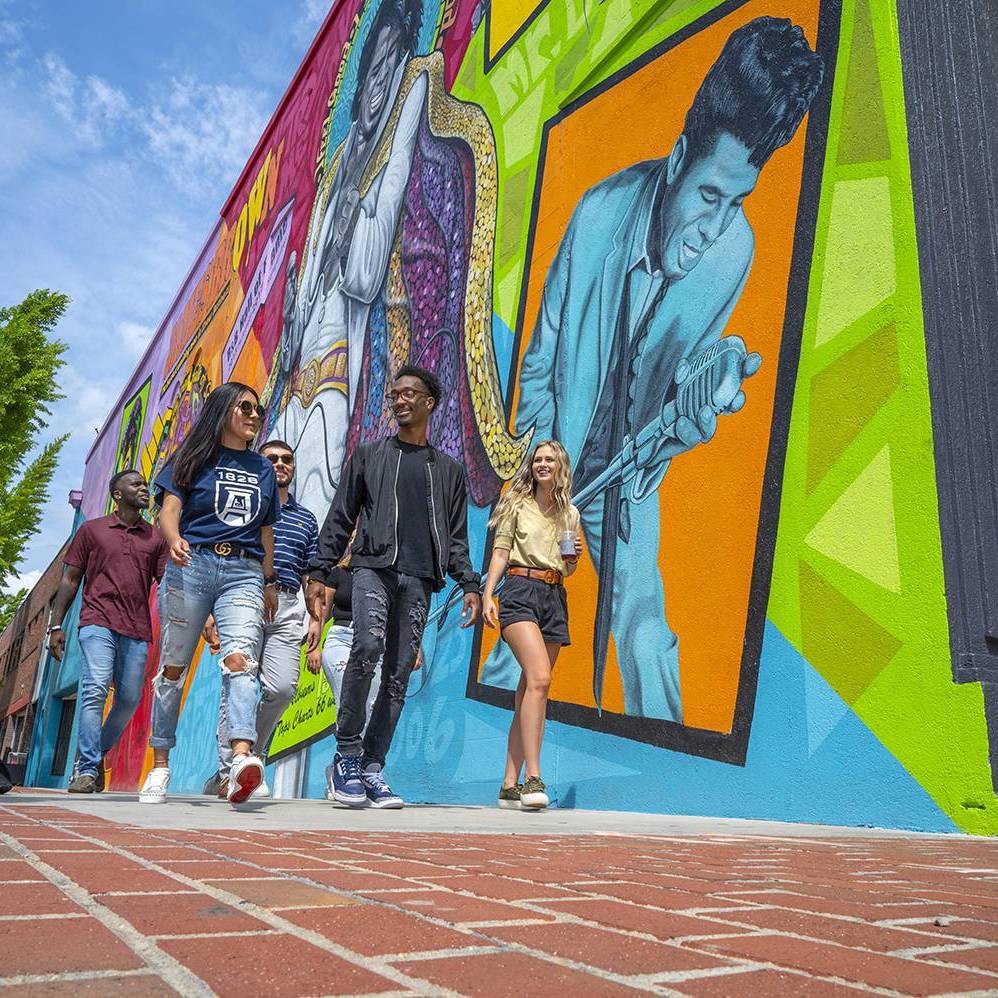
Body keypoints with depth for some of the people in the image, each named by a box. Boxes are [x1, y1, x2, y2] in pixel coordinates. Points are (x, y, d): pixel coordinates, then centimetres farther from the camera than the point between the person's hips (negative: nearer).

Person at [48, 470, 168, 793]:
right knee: (95, 690, -16)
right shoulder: (91, 530, 11)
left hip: (137, 630, 3)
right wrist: (56, 626, 4)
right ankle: (88, 770, -13)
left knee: (130, 699, 3)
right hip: (98, 623, -2)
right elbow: (70, 580, 11)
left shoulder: (156, 538, 15)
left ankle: (94, 753, 26)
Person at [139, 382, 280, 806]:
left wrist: (270, 582, 20)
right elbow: (169, 509, -1)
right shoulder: (195, 457, 11)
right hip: (193, 565, -1)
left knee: (240, 658, -20)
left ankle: (241, 758, -36)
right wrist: (175, 541, -22)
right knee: (174, 665, 2)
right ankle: (160, 766, 14)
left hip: (244, 573, 2)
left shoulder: (263, 469, 21)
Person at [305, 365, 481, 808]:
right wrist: (319, 572, 1)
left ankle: (371, 769, 7)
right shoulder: (369, 455, 16)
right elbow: (340, 518, 11)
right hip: (373, 566, -2)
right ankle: (347, 753, -11)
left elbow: (457, 536, 17)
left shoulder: (448, 469, 20)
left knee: (398, 676, 0)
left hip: (419, 579, 2)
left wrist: (469, 584, 3)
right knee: (367, 646, -25)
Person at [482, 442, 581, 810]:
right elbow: (500, 551, 1)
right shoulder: (517, 504, 8)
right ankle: (533, 777, -21)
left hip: (555, 599, 4)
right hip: (521, 590, -4)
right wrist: (487, 594, -10)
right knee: (539, 679, -22)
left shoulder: (570, 513, 18)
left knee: (529, 690, 3)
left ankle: (509, 785, 6)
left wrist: (572, 559, 1)